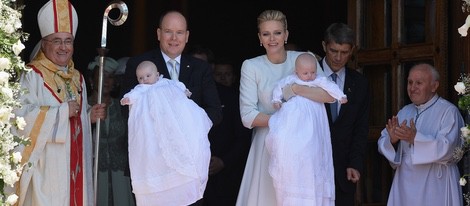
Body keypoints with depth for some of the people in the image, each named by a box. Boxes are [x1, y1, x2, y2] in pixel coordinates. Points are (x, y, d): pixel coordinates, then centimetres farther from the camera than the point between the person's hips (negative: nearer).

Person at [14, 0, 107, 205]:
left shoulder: (77, 78, 16)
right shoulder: (31, 76, -7)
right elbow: (21, 115, -20)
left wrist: (90, 115, 3)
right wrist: (62, 111, -15)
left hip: (75, 164, 7)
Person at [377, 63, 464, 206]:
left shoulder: (448, 111, -8)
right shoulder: (404, 112, 12)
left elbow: (447, 148, -19)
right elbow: (382, 144, 7)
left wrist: (415, 138, -28)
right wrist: (392, 139, -15)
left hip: (435, 186, -5)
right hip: (405, 184, 5)